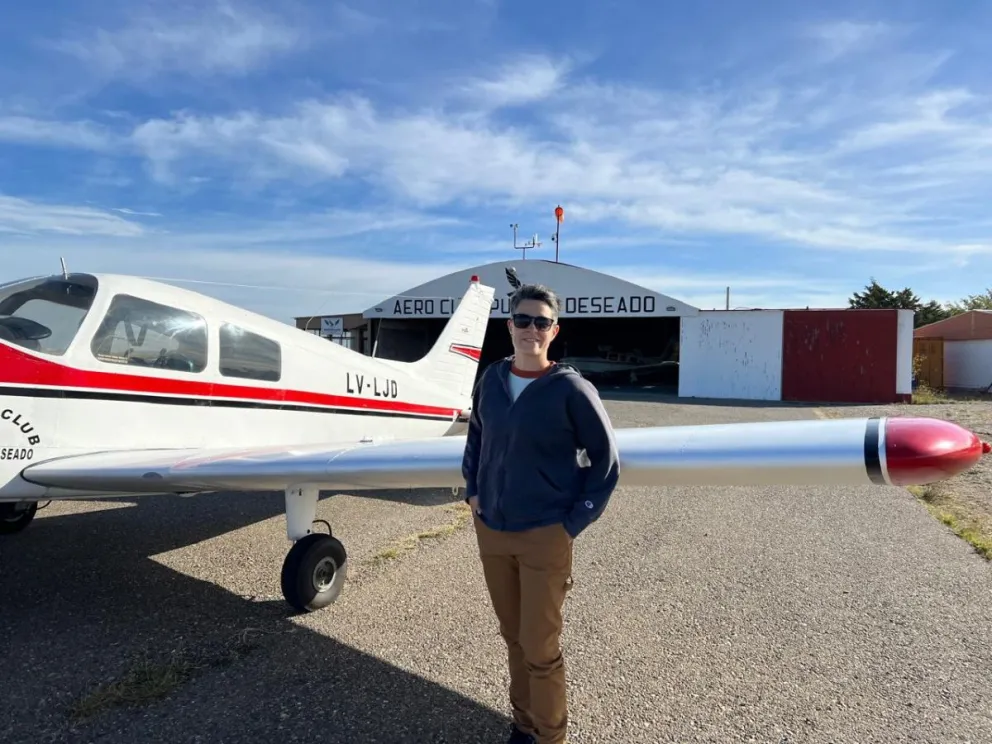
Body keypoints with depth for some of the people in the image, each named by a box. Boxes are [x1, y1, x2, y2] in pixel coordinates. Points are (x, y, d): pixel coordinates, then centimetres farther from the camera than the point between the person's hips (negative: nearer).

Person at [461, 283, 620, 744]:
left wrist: (574, 523, -10)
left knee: (541, 649, 5)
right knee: (513, 637, 20)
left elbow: (606, 460, -7)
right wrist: (472, 491, 7)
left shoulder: (571, 389, -13)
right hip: (490, 531, 5)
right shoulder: (492, 379, 0)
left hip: (545, 537, -5)